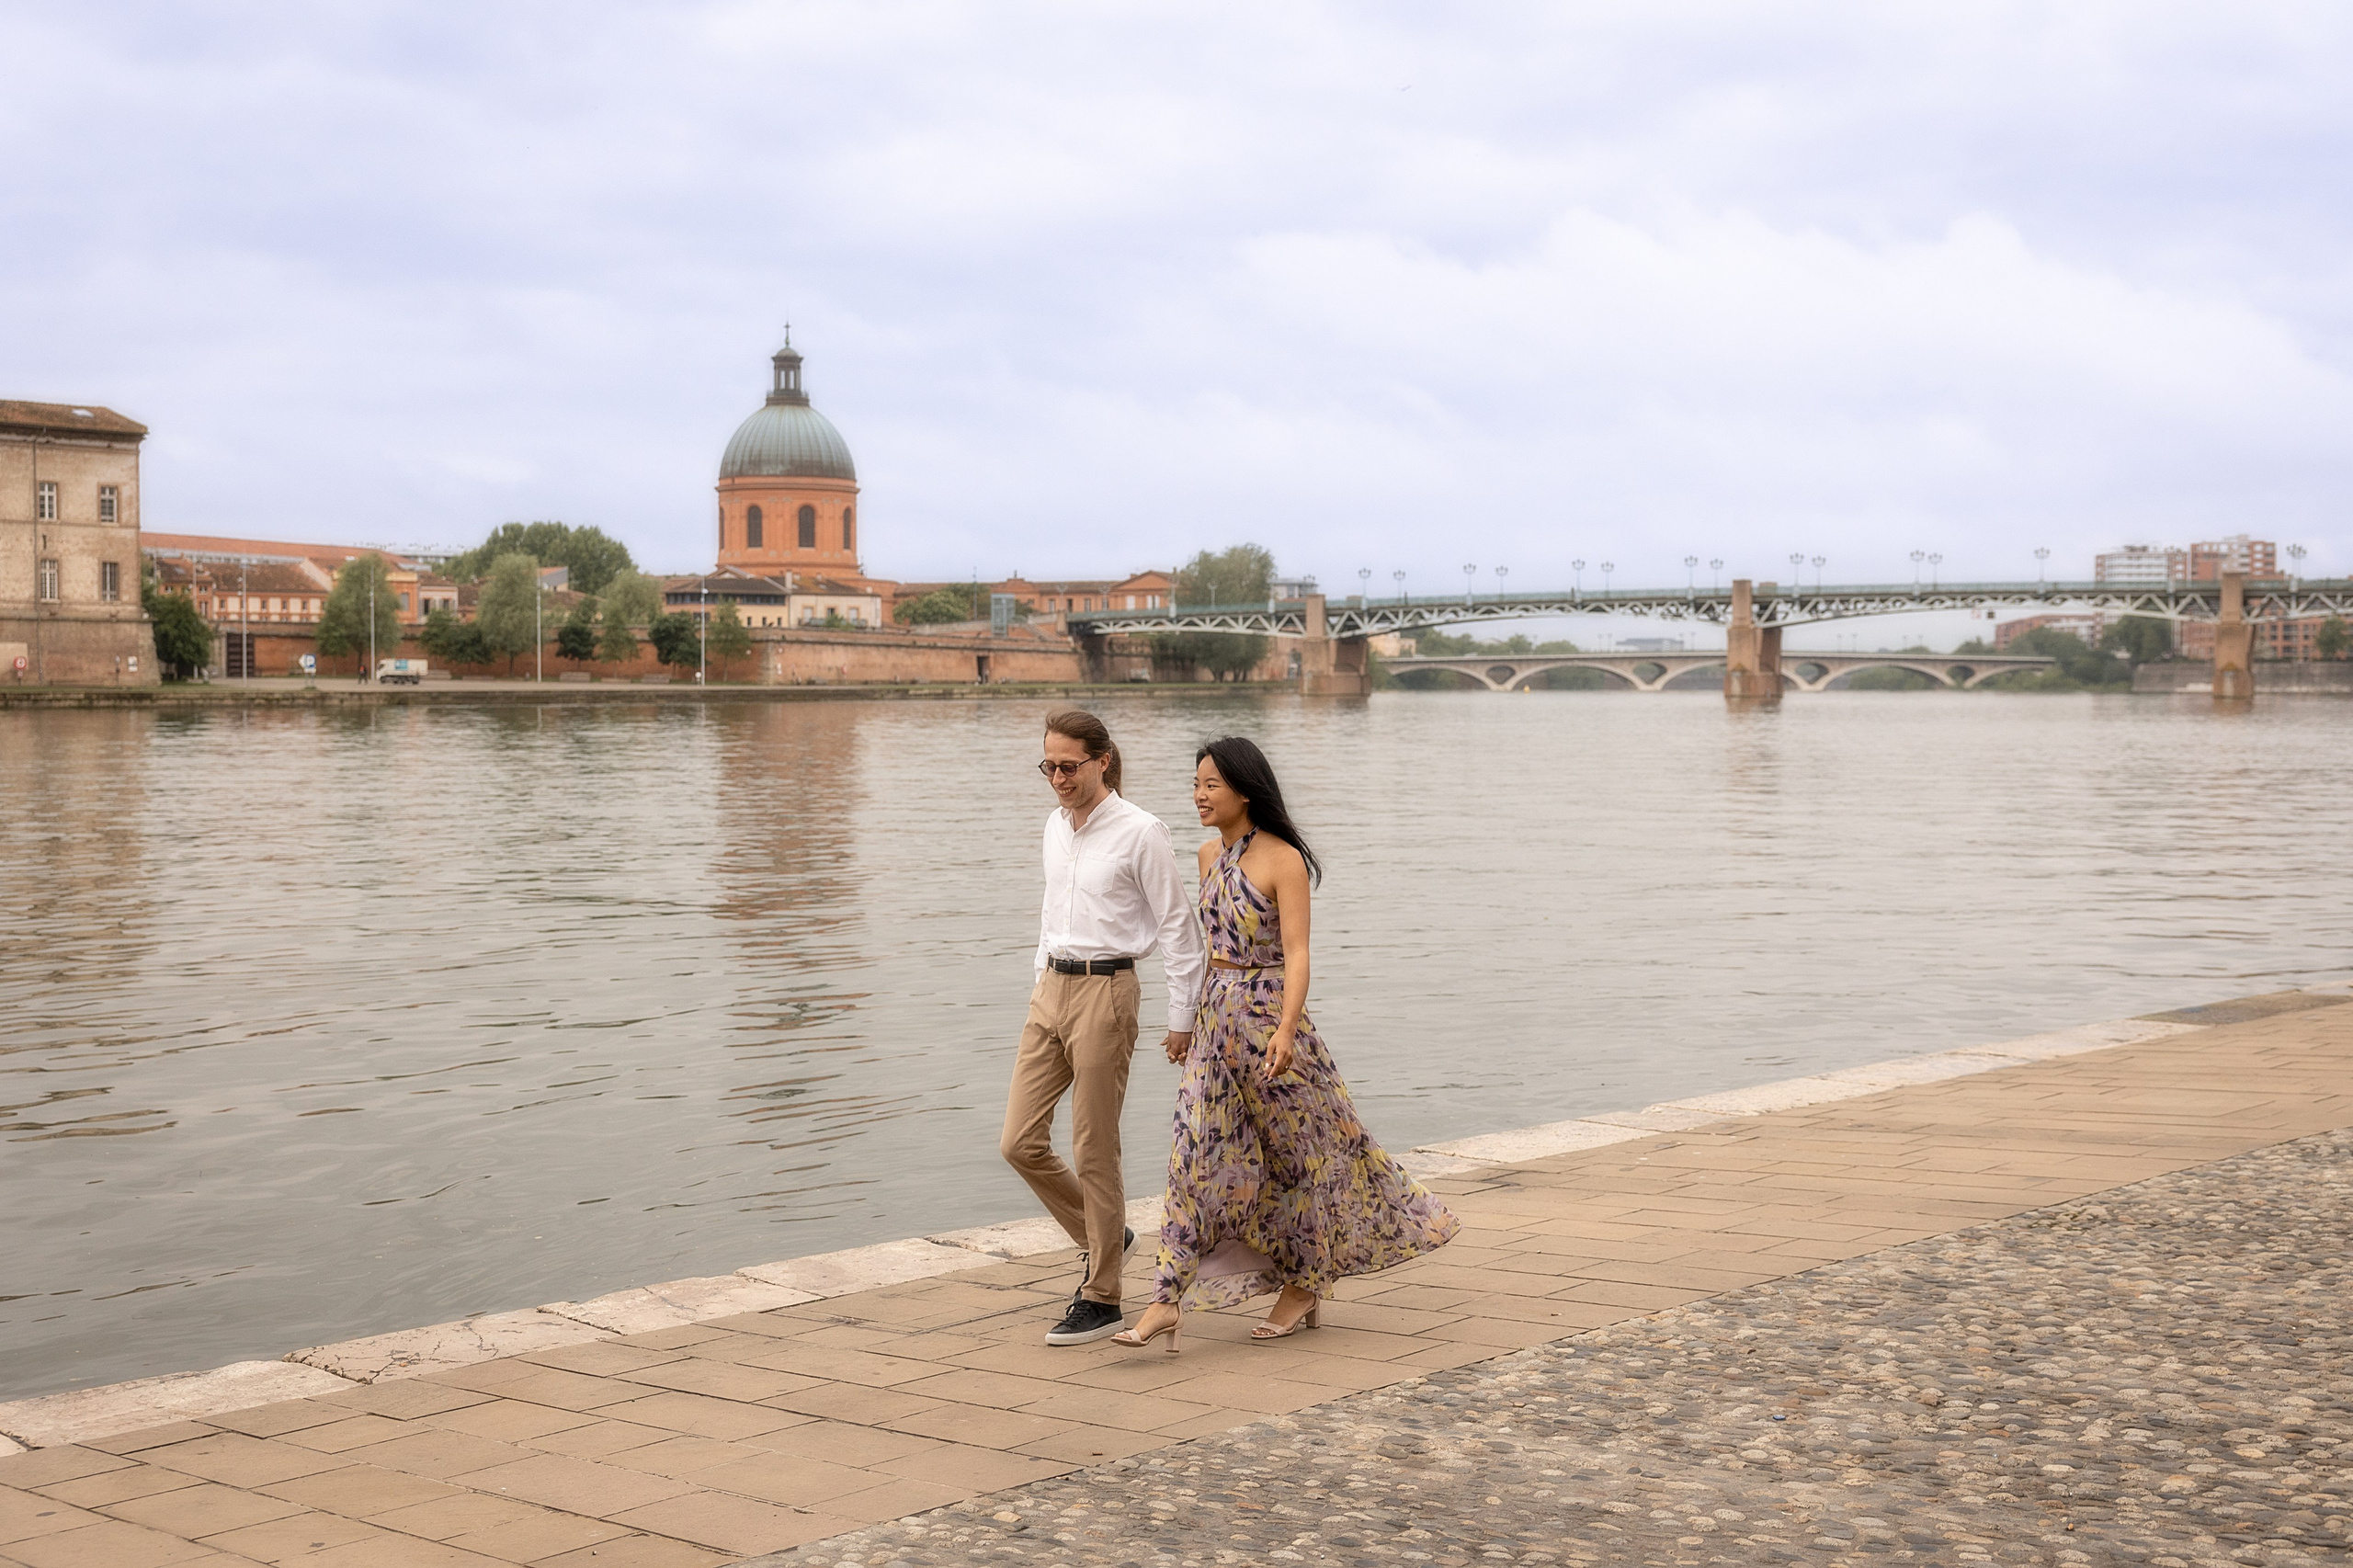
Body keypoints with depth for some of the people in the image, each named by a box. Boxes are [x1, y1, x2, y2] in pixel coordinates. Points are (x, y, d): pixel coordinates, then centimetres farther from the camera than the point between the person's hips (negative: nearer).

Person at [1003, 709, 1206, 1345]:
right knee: (1020, 1142, 4)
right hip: (1050, 989, 7)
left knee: (1093, 1152, -2)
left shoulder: (1139, 832, -10)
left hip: (1104, 991, -7)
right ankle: (1104, 1237, 26)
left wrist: (1181, 1018, -6)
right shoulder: (1057, 826, 11)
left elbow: (1178, 927, -7)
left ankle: (1100, 1299, 9)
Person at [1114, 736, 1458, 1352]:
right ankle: (1166, 1300, -4)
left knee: (1297, 1149, 8)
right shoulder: (1210, 856, 9)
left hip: (1269, 1016, -7)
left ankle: (1302, 1289, 23)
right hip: (1217, 1017, 7)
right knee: (1196, 1153, -1)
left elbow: (1296, 954, -19)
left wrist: (1285, 1030, -32)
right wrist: (1188, 1022, 22)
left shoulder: (1283, 860, -13)